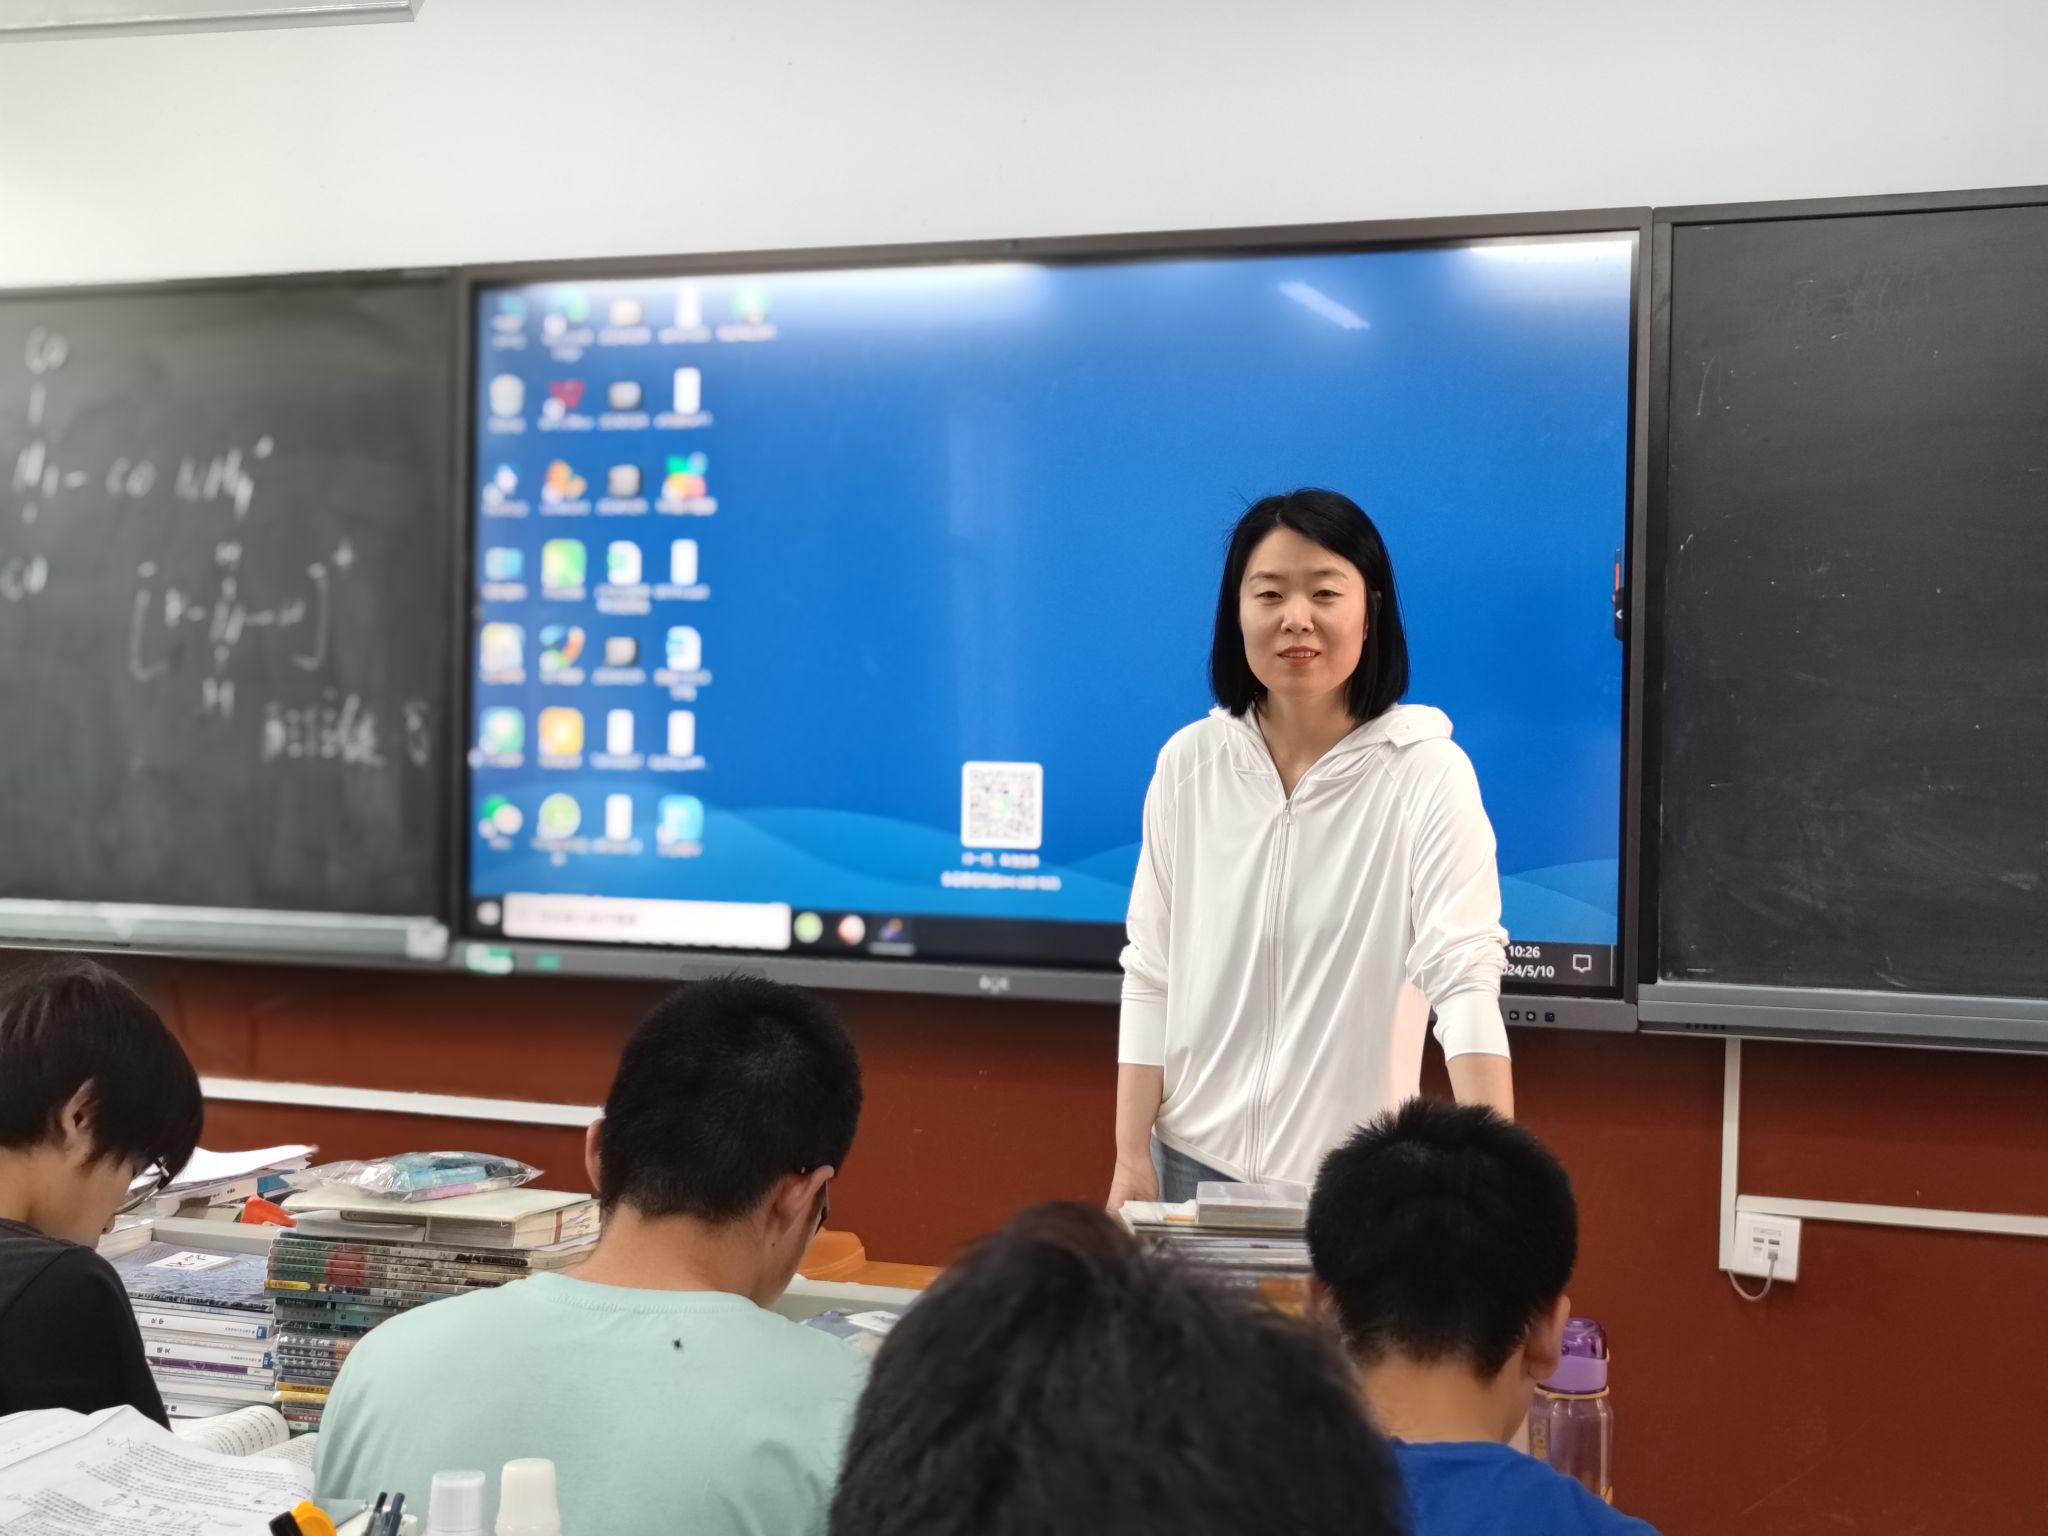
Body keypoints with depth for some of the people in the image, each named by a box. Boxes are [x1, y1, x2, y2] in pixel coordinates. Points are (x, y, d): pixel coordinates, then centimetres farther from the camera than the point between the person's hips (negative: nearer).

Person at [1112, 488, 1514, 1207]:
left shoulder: (1426, 772, -11)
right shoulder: (1188, 764, 0)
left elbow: (1464, 973, -20)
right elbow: (1151, 972, 3)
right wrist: (1132, 1157, -1)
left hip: (1356, 1176, -3)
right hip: (1197, 1161, 3)